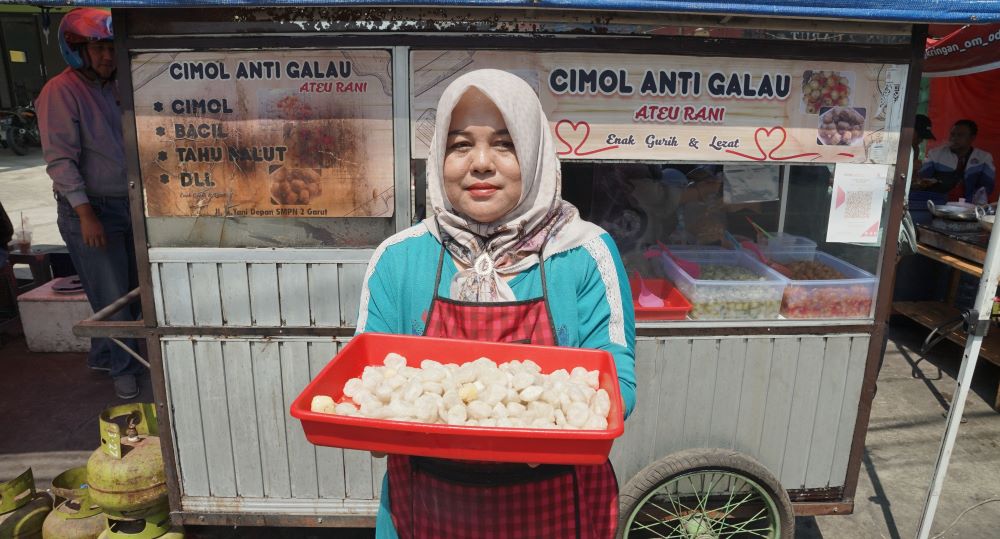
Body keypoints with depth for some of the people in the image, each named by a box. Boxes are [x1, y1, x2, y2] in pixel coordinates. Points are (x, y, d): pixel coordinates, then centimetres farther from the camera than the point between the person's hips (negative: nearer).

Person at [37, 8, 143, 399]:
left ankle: (101, 356, 32)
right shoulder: (61, 92, -11)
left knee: (128, 289, 13)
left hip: (127, 205, 7)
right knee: (111, 296, -1)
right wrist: (86, 214, -22)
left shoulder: (113, 89, 11)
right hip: (90, 209, -7)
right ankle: (122, 367, 16)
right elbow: (60, 160, -17)